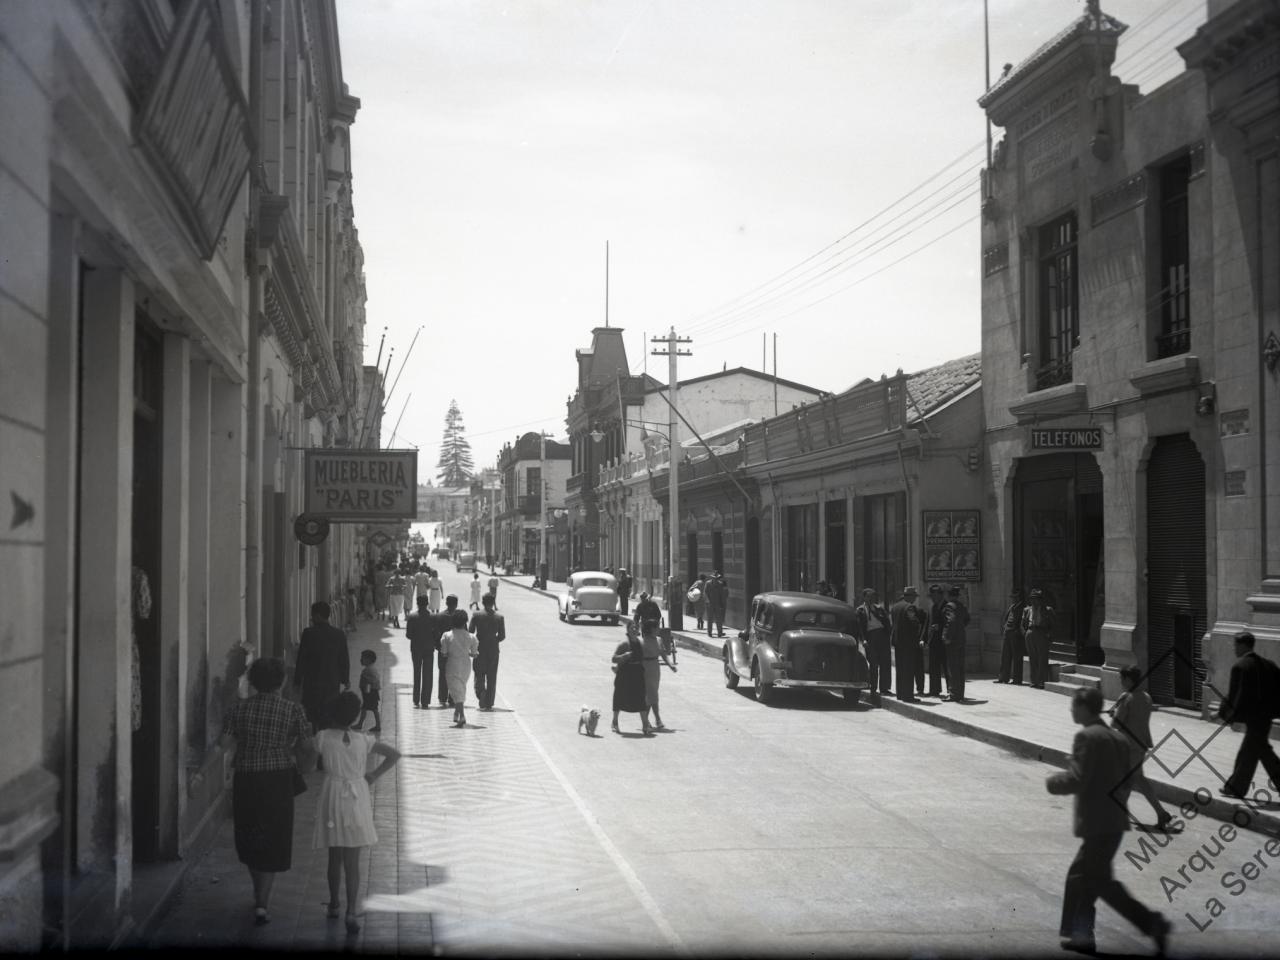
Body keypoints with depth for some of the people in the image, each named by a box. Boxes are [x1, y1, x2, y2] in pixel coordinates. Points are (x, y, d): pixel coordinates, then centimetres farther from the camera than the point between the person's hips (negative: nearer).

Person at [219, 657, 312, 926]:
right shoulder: (292, 710, -7)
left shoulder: (239, 708, -4)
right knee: (273, 842, 6)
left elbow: (224, 743, -6)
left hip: (246, 780, 2)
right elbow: (307, 743, -2)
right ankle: (262, 902, -2)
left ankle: (260, 892, 35)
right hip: (278, 780, -2)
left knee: (249, 839, 20)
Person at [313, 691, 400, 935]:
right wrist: (373, 775, 3)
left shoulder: (324, 737, -8)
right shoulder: (363, 740, -3)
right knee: (352, 861, 1)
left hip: (332, 797, 0)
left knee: (335, 857, 18)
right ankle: (352, 911, -10)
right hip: (357, 798, 0)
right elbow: (394, 754, -2)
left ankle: (334, 905, 30)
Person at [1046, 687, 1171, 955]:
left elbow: (1076, 779, -20)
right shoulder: (1119, 739, 12)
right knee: (1080, 875, 17)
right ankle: (1079, 935, 20)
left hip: (1098, 822, -9)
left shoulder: (1087, 737, -15)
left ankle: (1152, 923, -8)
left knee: (1100, 881, -3)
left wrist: (1052, 782, -3)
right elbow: (1125, 781, 15)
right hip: (1115, 819, 9)